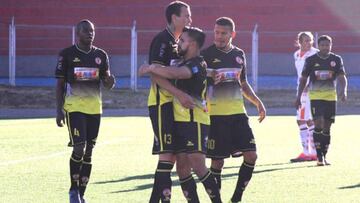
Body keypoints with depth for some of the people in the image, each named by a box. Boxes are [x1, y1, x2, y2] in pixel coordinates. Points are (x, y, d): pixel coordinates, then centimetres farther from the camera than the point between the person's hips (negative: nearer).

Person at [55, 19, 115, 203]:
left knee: (88, 152, 5)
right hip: (74, 107, -4)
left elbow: (107, 84, 13)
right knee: (79, 148, -14)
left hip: (94, 108, 4)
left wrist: (110, 81, -12)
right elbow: (60, 84, 1)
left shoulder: (101, 55, 8)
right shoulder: (67, 55, -2)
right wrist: (59, 110, -5)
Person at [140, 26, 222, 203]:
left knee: (197, 165, -13)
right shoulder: (184, 64, 19)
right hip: (180, 120, 9)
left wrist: (151, 68, -19)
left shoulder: (198, 64, -12)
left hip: (194, 121, -9)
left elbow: (173, 73, -28)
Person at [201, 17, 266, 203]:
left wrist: (258, 102, 13)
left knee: (251, 155, -1)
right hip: (216, 115, -5)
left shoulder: (239, 54, 11)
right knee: (217, 161, -4)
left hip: (238, 113, 5)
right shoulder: (207, 54, -4)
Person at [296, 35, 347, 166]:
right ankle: (319, 156, -12)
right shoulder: (311, 60, -1)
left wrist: (343, 91, -24)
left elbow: (342, 77, -5)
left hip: (331, 97, 2)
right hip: (315, 96, -2)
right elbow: (303, 79, 6)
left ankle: (324, 156, 18)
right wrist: (299, 97, 3)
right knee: (319, 124, -15)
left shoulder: (336, 60, 2)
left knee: (327, 127, 7)